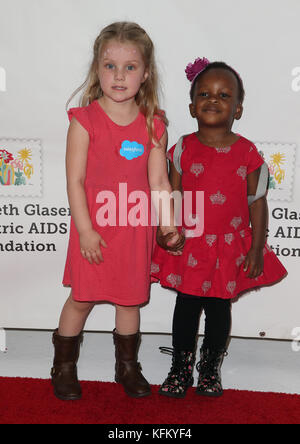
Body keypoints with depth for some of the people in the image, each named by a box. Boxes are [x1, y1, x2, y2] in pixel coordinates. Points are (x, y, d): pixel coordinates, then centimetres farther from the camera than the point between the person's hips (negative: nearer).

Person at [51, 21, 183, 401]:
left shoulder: (154, 125, 0)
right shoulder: (84, 120, -9)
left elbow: (159, 181, 2)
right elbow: (75, 180, -10)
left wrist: (170, 224, -6)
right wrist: (85, 230, -14)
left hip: (136, 230, 3)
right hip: (94, 229, -2)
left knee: (130, 299, 15)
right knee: (81, 298, 9)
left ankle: (127, 366, 36)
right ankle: (64, 367, 31)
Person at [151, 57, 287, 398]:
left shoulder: (247, 152, -5)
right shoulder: (183, 149, -3)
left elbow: (257, 202, -1)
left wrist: (257, 248, -3)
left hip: (230, 246, 0)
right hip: (190, 244, 0)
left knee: (219, 307, 11)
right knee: (187, 304, 9)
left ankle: (210, 370, 33)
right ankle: (181, 369, 29)